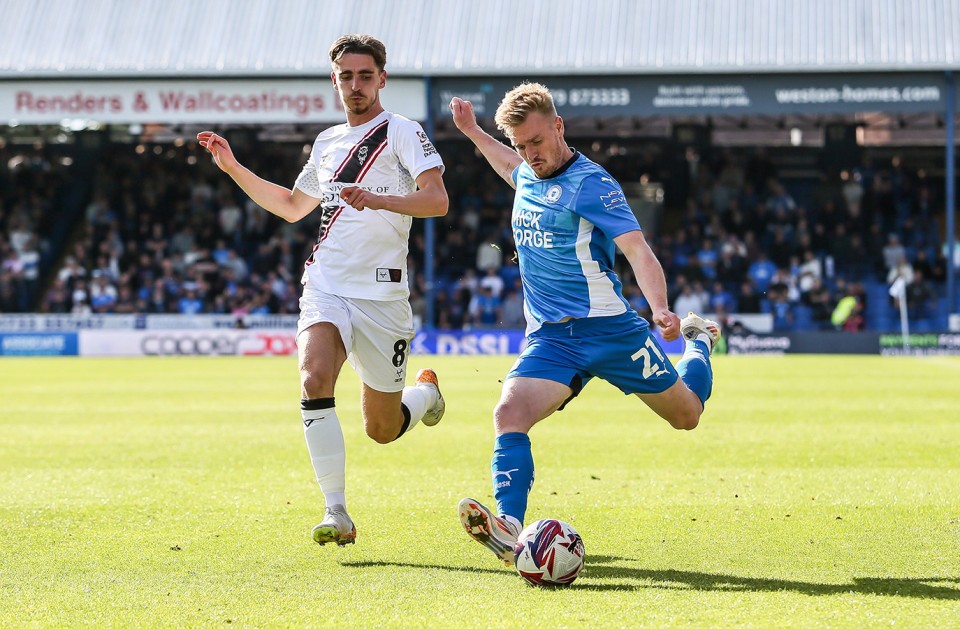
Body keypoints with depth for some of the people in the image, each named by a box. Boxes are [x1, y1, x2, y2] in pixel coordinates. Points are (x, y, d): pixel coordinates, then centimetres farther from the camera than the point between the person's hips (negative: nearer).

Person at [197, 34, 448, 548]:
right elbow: (292, 207, 32)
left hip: (381, 294, -4)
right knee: (314, 378, -26)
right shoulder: (327, 143, 16)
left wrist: (377, 200, -32)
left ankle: (426, 392, 43)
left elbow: (437, 200, -17)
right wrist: (233, 168, 24)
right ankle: (336, 513, -24)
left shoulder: (402, 132, -2)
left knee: (381, 430, 6)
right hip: (325, 288, 4)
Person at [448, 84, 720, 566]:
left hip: (607, 326, -5)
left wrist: (660, 311, -38)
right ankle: (509, 530, -34)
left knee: (686, 414, 13)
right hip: (549, 337, 5)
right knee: (509, 413, -24)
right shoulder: (528, 177, 9)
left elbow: (637, 250, -22)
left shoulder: (590, 183, -13)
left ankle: (697, 342, 46)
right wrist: (472, 132, 40)